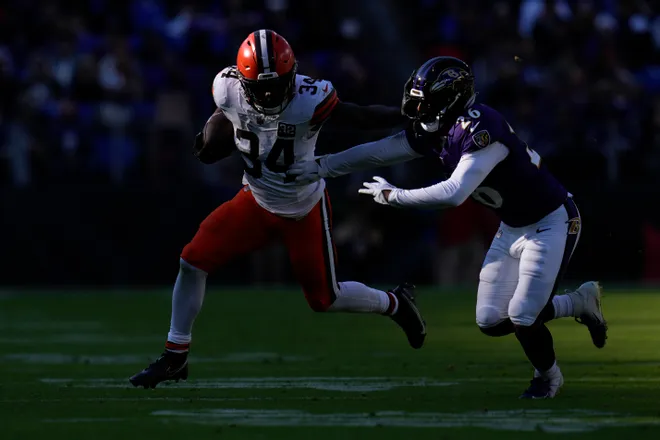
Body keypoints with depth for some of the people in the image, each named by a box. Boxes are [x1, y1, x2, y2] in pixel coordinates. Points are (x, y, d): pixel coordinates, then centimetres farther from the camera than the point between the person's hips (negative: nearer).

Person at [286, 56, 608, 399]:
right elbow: (378, 152, 2)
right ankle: (579, 303, 24)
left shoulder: (480, 128, -30)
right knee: (490, 322, 6)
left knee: (522, 318, -12)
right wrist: (321, 167, -2)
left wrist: (392, 196, -27)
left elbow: (453, 194, -37)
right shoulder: (433, 130, -4)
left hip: (550, 225, -9)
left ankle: (548, 377, 20)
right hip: (512, 227, 9)